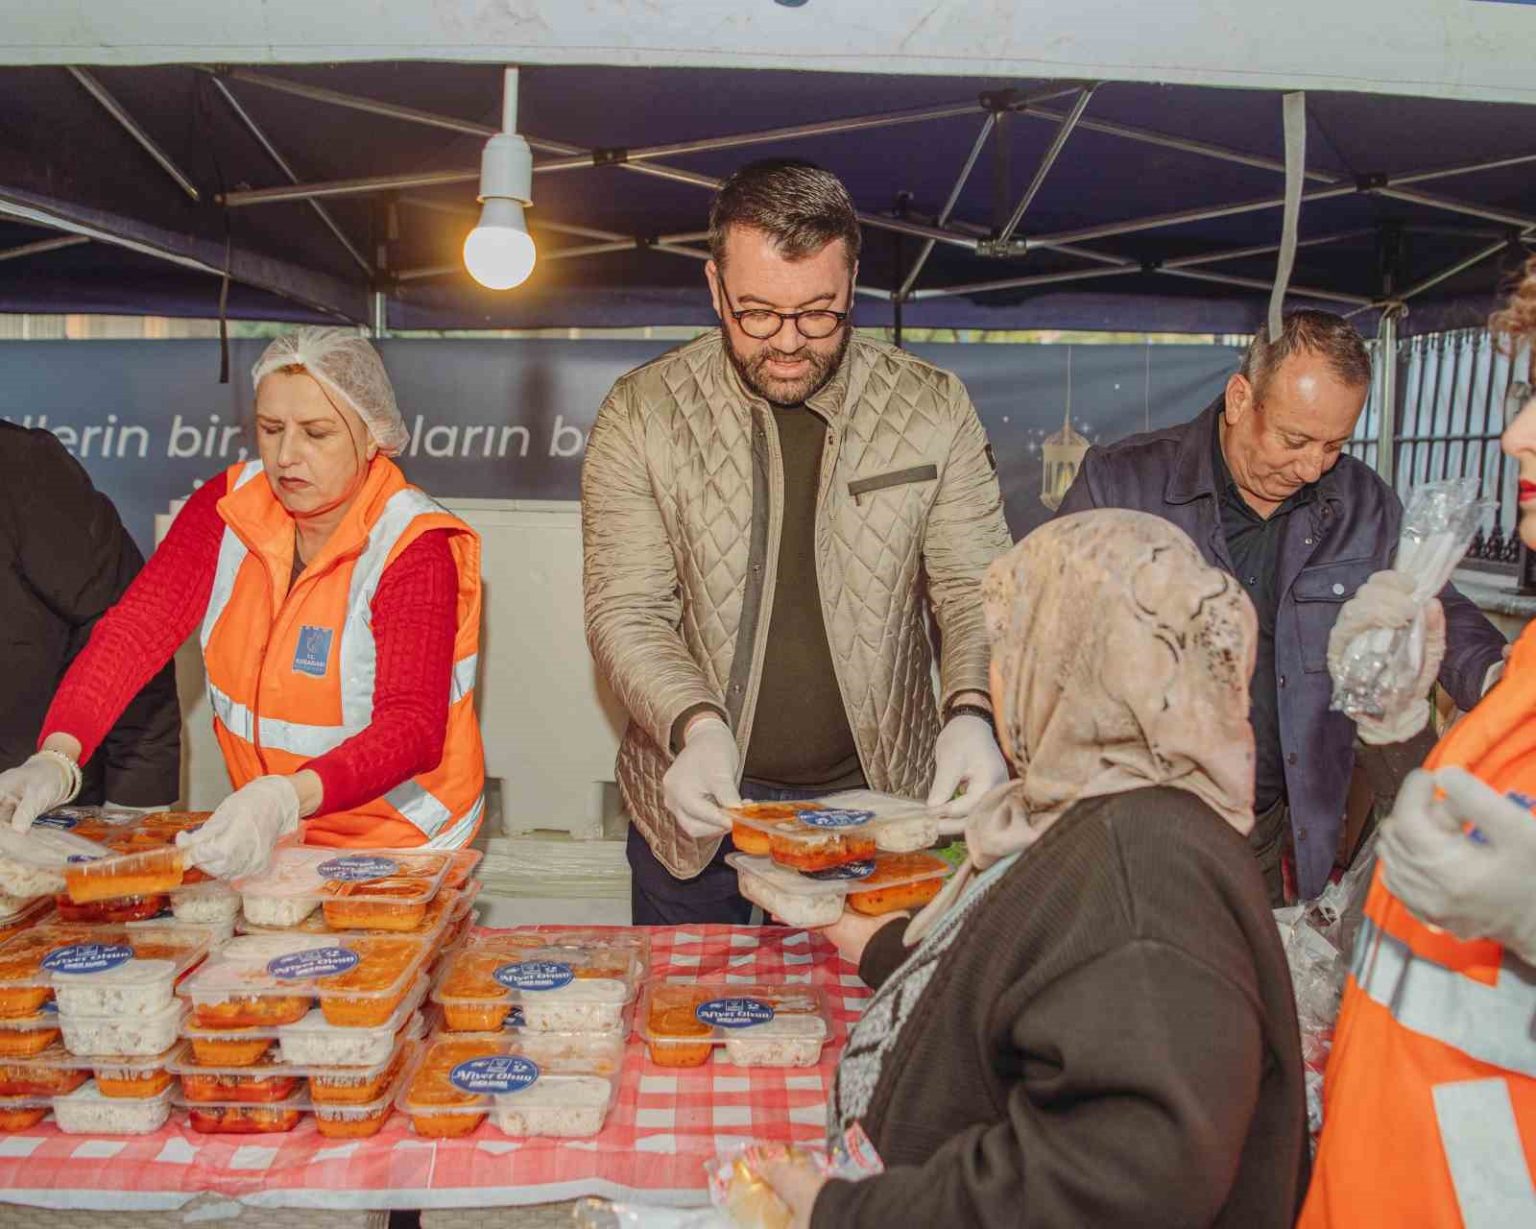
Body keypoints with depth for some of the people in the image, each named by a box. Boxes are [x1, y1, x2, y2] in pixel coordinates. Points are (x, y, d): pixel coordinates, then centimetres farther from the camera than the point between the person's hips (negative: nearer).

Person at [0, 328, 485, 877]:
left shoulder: (413, 547, -17)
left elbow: (413, 726, -28)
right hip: (263, 832, 5)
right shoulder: (230, 505, -1)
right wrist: (55, 757, -26)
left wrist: (285, 800, -45)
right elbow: (137, 628, -10)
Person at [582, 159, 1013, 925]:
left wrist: (971, 712, -23)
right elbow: (626, 612, -10)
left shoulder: (933, 409, -6)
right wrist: (695, 725, -27)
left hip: (880, 798, 1)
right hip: (698, 801, 0)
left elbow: (975, 591, -4)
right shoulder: (642, 412, -9)